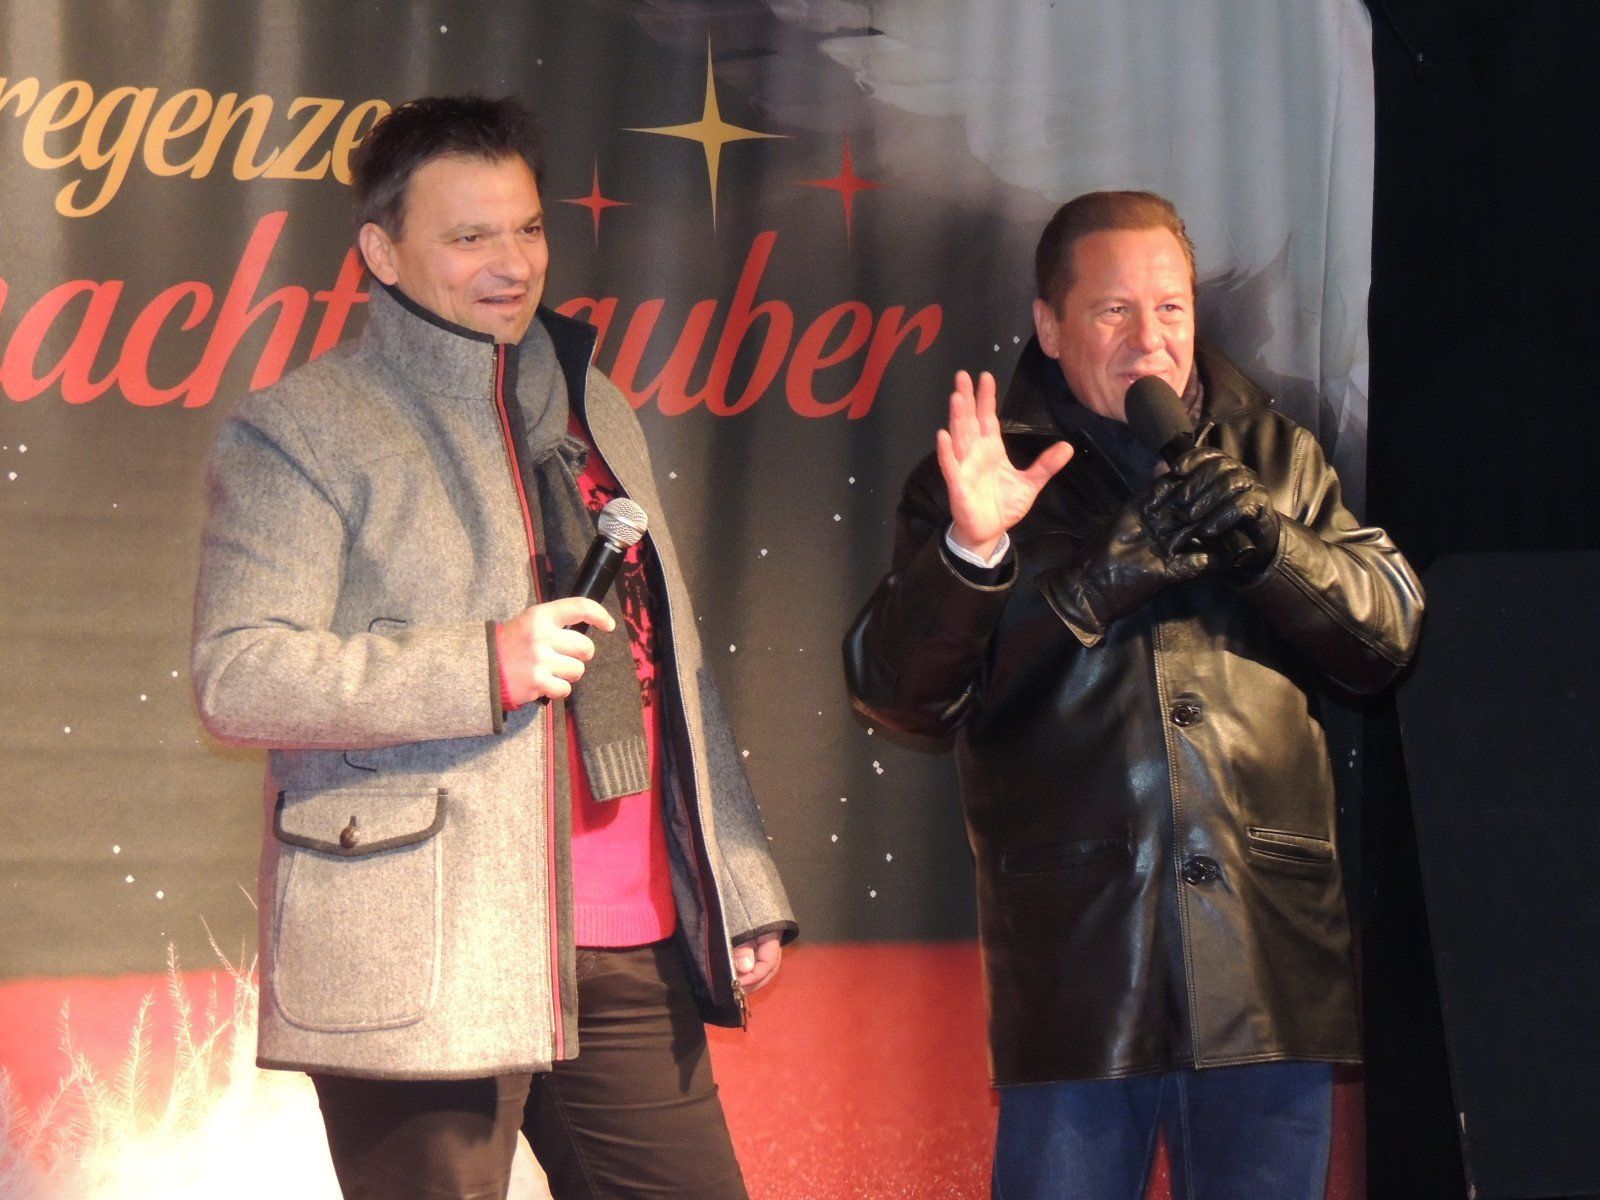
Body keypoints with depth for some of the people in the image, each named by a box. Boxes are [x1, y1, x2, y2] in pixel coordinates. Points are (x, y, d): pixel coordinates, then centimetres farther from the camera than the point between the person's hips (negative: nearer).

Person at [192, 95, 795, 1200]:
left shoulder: (593, 411, 20)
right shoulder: (302, 433, -2)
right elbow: (236, 677, -12)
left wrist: (743, 891, 18)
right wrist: (489, 665, -18)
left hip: (631, 949, 6)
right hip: (426, 972, -6)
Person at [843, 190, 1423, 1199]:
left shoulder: (1275, 457, 18)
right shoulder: (993, 470, 9)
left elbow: (1392, 625, 11)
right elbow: (894, 692, 0)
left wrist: (1268, 542, -5)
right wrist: (971, 552, -17)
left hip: (1272, 947, 3)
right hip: (1075, 955, -2)